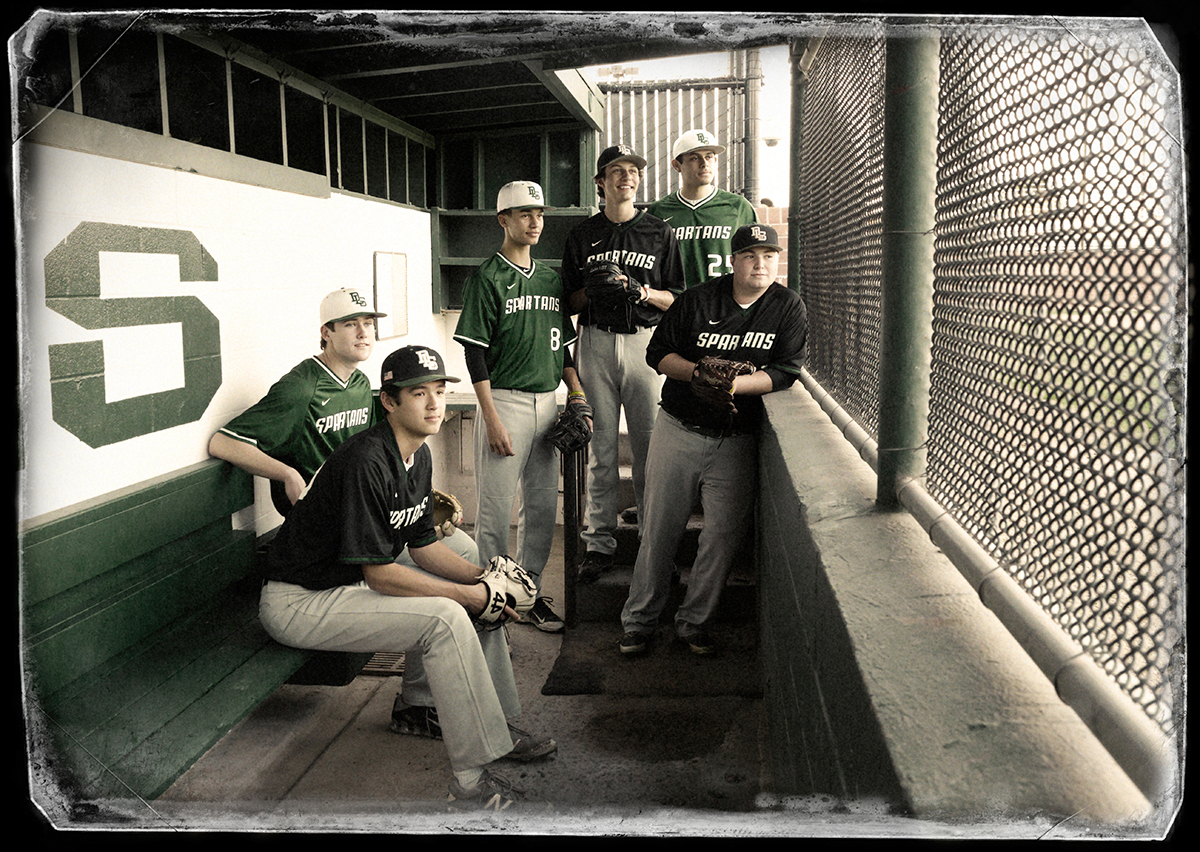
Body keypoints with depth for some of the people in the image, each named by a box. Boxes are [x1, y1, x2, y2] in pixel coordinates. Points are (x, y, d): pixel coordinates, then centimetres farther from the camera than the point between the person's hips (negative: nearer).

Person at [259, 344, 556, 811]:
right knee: (445, 619, -25)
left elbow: (423, 545, 11)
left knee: (483, 596, 7)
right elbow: (380, 575, -26)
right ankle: (472, 781, -18)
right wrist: (471, 595, -20)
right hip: (297, 602, -10)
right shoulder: (366, 462, -27)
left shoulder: (419, 455, 3)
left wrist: (482, 577, -4)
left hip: (356, 579, 10)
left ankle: (496, 725, 18)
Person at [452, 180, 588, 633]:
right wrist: (491, 419, -15)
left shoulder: (551, 278, 14)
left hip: (547, 402, 6)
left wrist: (578, 394, 8)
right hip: (505, 400, -6)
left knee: (543, 507, 9)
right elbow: (475, 353, -9)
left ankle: (530, 592, 21)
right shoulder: (487, 278, -5)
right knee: (496, 510, -2)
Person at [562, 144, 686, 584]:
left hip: (646, 339, -1)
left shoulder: (660, 232, 10)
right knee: (600, 447, 1)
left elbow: (677, 298, 8)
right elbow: (571, 301, 11)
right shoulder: (581, 235, 13)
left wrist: (647, 293, -11)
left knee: (650, 444, -3)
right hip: (596, 341, 1)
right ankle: (598, 542, 6)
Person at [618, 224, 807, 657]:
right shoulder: (698, 299, -1)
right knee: (659, 529, 5)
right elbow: (658, 353, 2)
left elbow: (785, 372, -6)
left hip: (737, 441, 1)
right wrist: (698, 372, -15)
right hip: (679, 430, 0)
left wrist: (734, 383, -21)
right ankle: (639, 619, 19)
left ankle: (694, 620, 21)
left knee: (724, 535, 2)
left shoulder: (789, 307, 1)